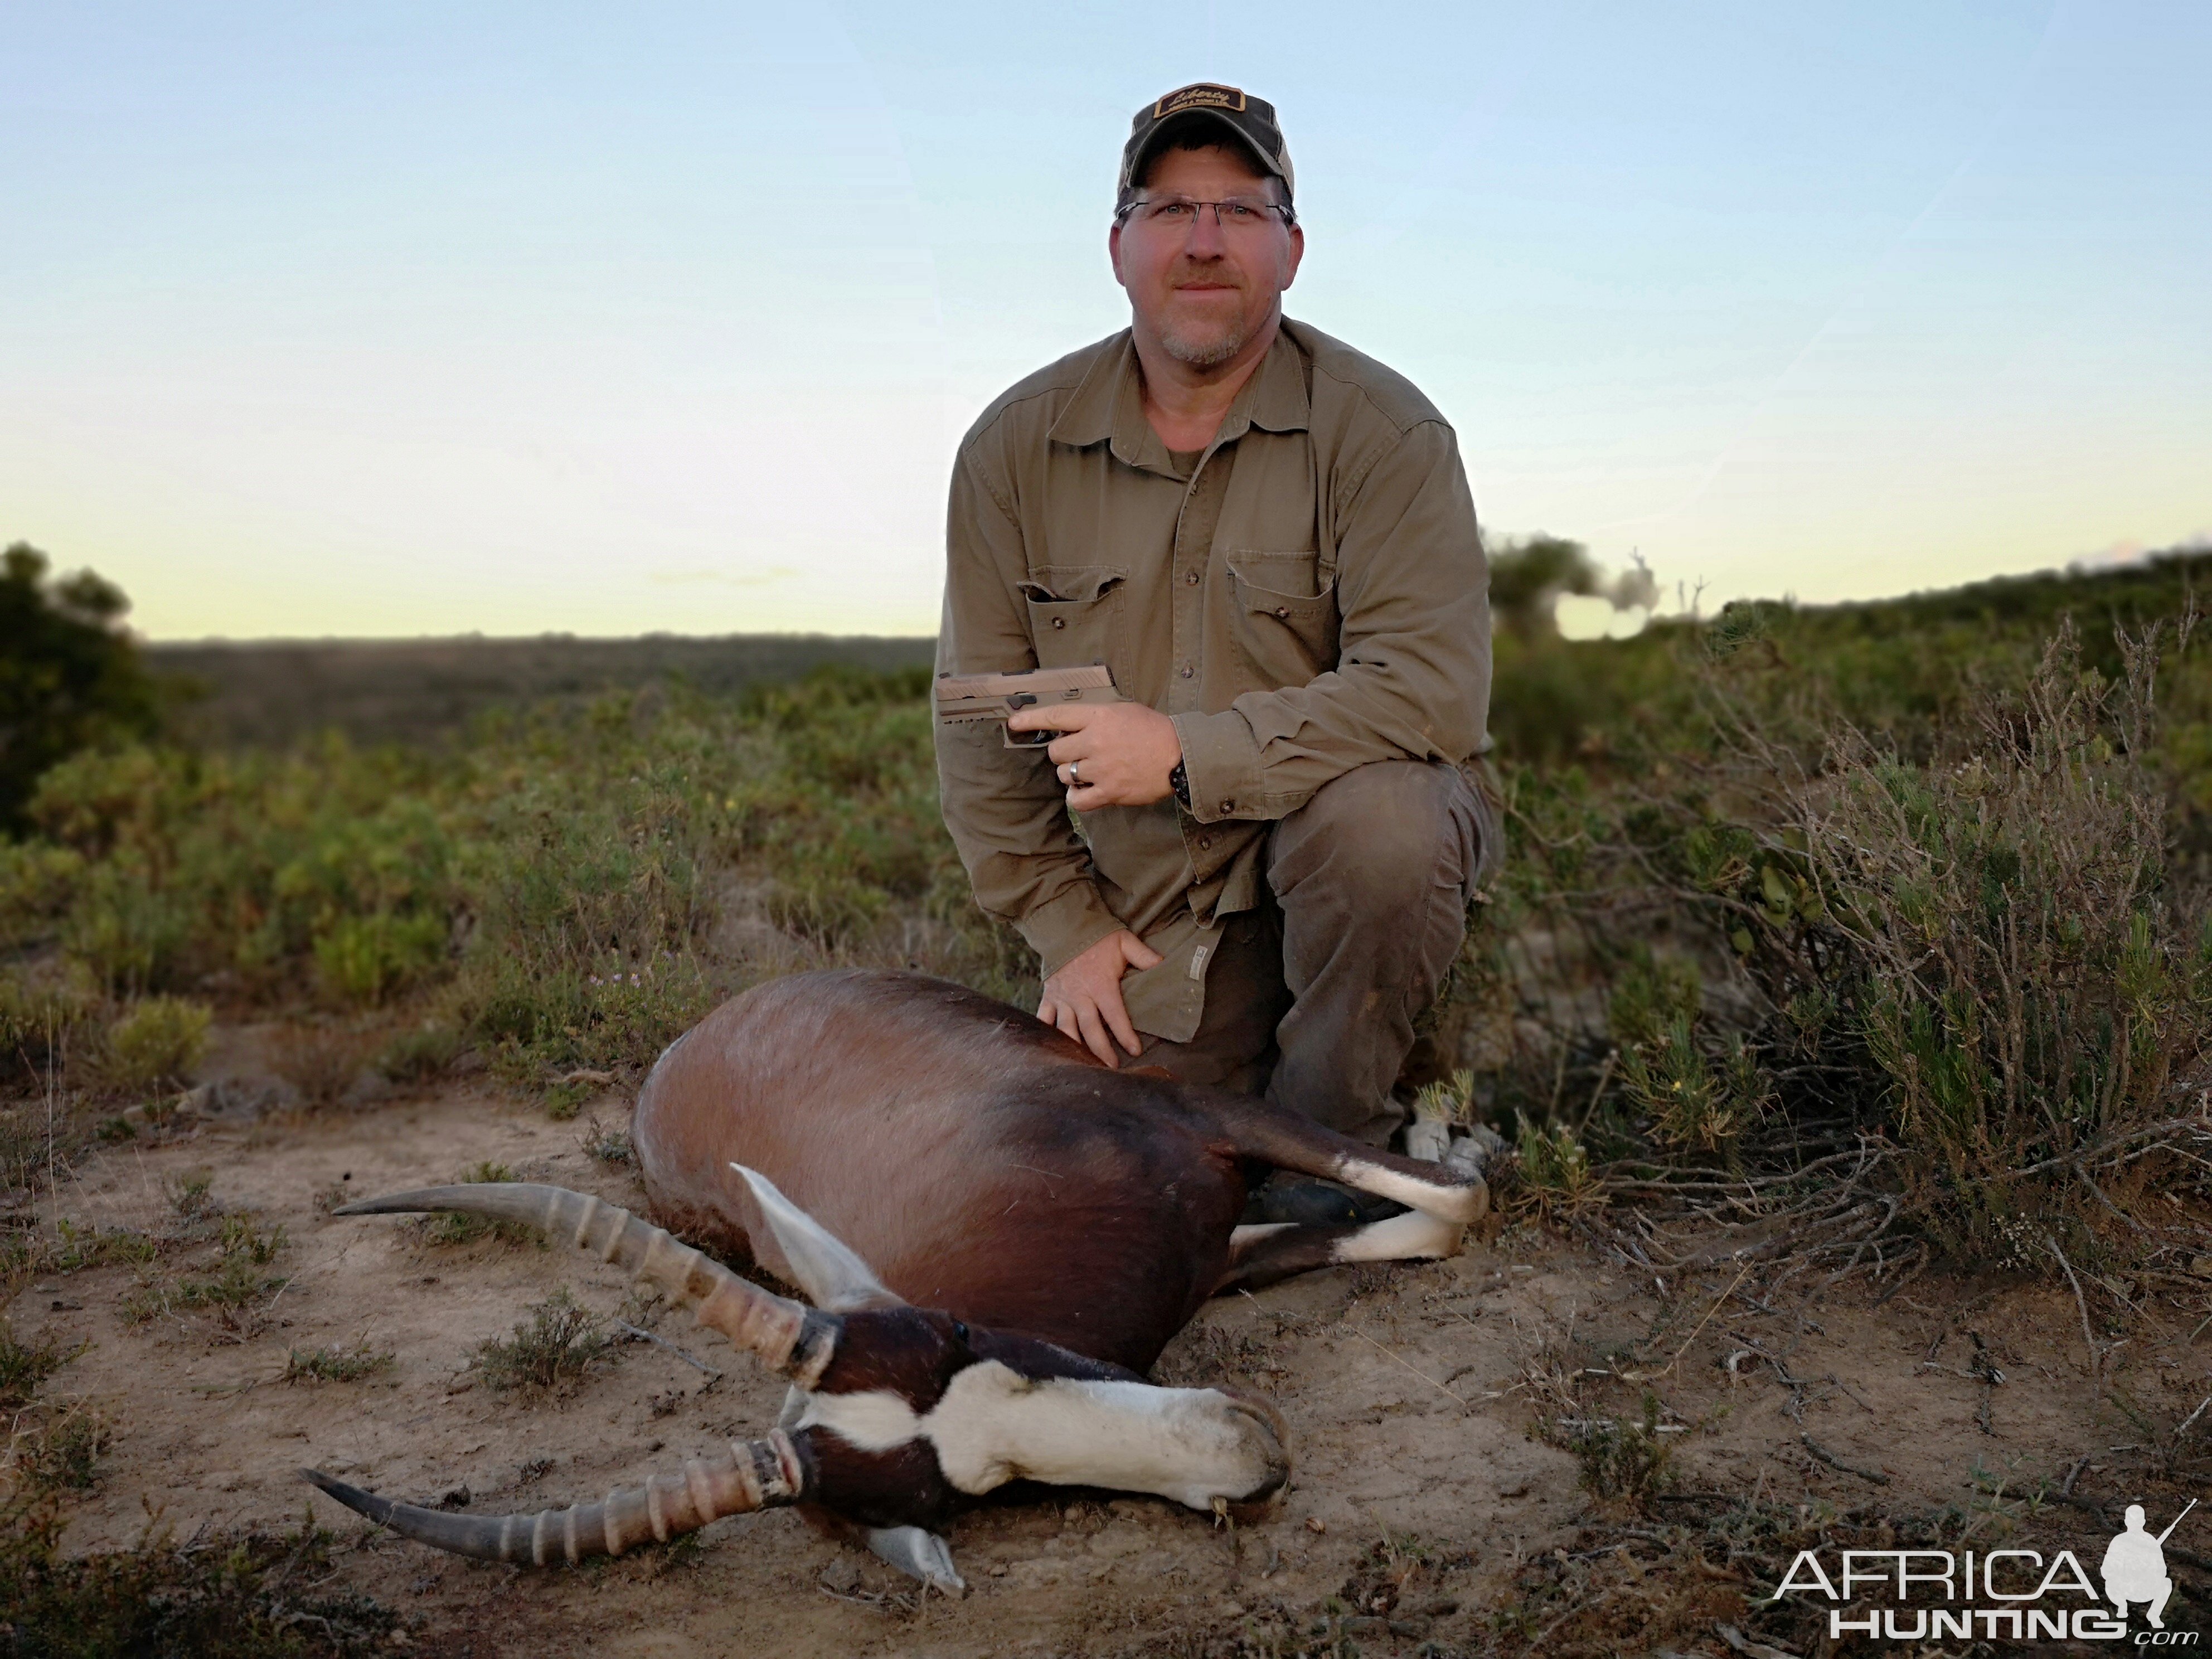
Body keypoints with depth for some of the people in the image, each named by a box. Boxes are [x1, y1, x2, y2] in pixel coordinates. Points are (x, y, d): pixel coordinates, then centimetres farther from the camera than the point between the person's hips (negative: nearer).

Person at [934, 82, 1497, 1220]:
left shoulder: (1384, 432, -12)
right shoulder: (1013, 447, -2)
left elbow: (1432, 690, -23)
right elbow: (980, 720, 2)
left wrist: (1186, 753, -26)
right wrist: (1065, 925, -2)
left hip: (1339, 841, -2)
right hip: (1144, 918, 3)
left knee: (1379, 817, -36)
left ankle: (1330, 1125, -10)